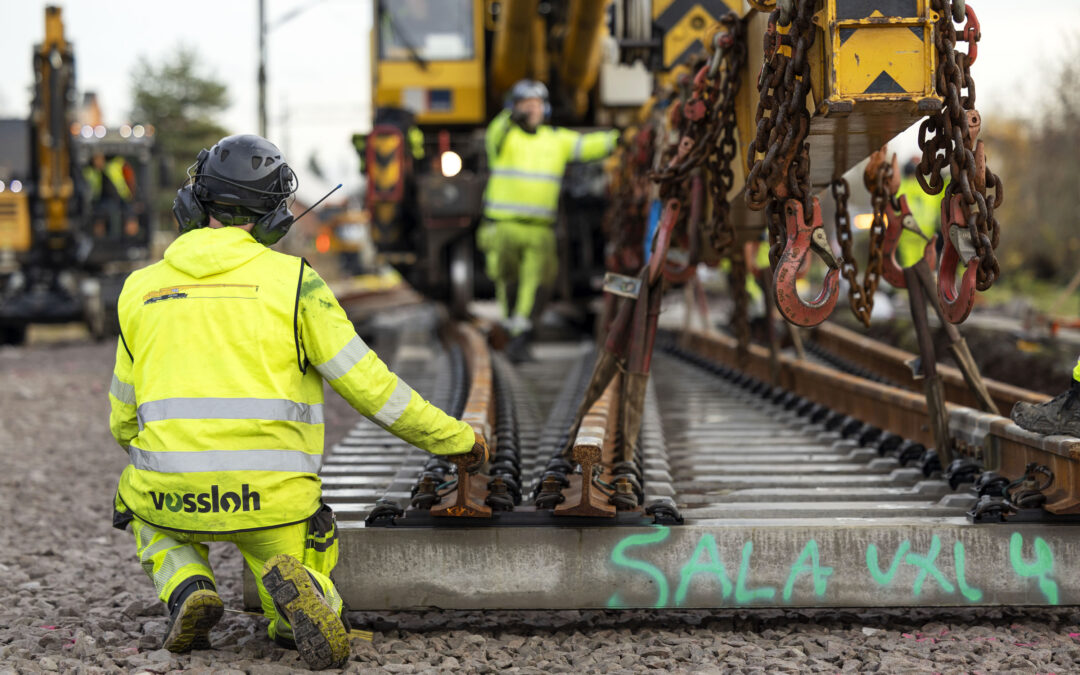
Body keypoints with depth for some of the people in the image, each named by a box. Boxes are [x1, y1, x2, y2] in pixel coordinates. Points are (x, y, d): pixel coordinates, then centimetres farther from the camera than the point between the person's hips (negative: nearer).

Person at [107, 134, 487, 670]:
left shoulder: (141, 288, 9)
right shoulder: (290, 279, 0)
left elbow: (124, 421, 17)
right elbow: (366, 383, -3)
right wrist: (456, 438, 10)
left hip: (176, 492, 2)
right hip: (273, 500, -2)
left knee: (140, 502, 38)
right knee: (316, 620, 22)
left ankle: (186, 589, 6)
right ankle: (296, 588, -17)